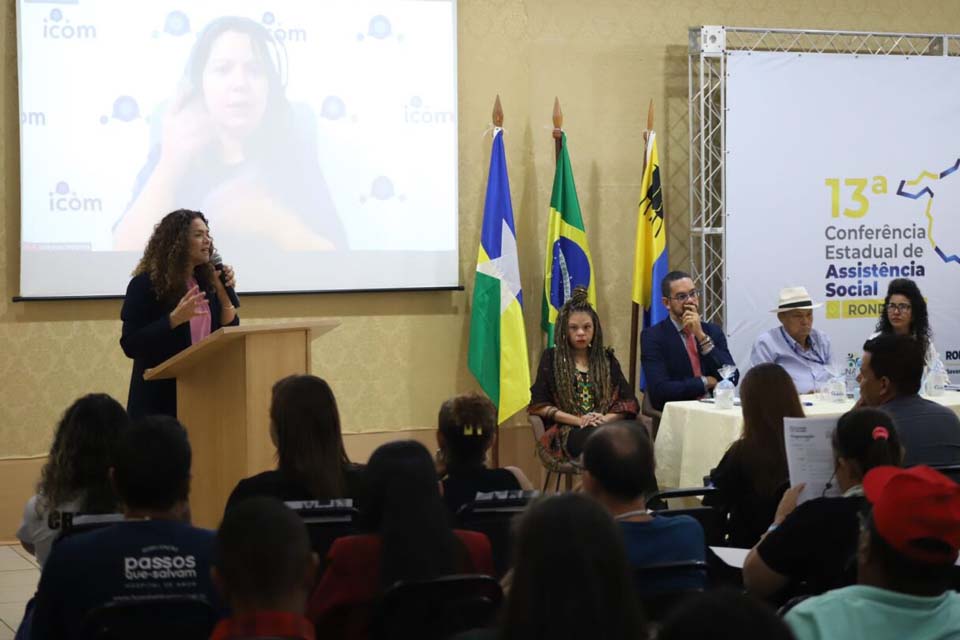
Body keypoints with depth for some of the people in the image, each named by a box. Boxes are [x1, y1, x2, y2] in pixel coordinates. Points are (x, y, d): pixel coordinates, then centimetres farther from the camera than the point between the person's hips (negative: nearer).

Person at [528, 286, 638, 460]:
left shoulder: (606, 359, 22)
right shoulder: (551, 358, 15)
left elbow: (628, 402, 15)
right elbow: (539, 405, 6)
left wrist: (605, 419, -6)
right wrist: (579, 420, -6)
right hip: (567, 432, -3)